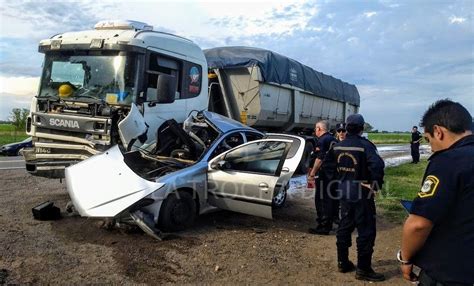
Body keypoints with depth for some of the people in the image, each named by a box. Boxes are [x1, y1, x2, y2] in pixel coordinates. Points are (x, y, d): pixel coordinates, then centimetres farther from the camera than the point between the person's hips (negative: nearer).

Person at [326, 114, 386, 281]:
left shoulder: (337, 146, 5)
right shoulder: (365, 145, -16)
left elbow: (329, 165, 12)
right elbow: (377, 165, -29)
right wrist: (376, 184, -16)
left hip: (344, 193, 7)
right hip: (362, 194, -7)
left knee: (344, 227, 16)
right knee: (366, 231, 2)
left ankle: (342, 262, 25)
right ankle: (363, 269, 8)